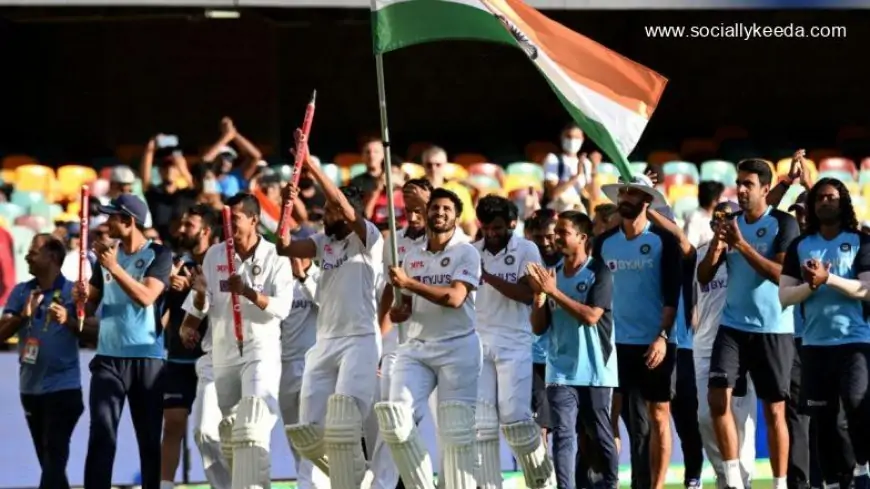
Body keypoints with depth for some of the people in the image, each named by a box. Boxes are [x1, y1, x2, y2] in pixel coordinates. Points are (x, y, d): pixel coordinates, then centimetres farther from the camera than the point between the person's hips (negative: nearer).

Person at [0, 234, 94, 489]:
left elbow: (94, 331, -9)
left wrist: (68, 321, -25)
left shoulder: (73, 291, -6)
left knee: (54, 459, -11)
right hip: (30, 388, 5)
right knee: (48, 461, 12)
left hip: (63, 387, -5)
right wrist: (23, 316, -17)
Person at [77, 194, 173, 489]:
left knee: (150, 437, 6)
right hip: (108, 358, 3)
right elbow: (91, 302, 16)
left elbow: (146, 296, -18)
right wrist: (83, 297, -7)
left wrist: (114, 267, -23)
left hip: (146, 358, -3)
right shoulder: (106, 254, 10)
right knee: (101, 433, -8)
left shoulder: (158, 255, -4)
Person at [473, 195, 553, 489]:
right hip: (479, 343, 3)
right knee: (481, 420, -3)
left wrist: (488, 276, -18)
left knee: (514, 415, -11)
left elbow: (527, 294, -12)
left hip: (514, 343, -3)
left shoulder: (526, 250, 0)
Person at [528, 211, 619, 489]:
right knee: (563, 434, -7)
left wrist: (554, 292, -16)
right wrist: (539, 294, -6)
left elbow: (591, 316, -17)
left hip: (594, 371, -4)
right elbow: (538, 327, 11)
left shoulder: (599, 273, -4)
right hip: (561, 371, 4)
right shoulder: (551, 274, 11)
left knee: (599, 435, 4)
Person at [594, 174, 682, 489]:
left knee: (658, 415, 1)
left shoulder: (663, 241, -3)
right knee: (608, 414, -3)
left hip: (654, 343, -3)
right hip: (615, 343, 3)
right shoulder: (604, 243, 8)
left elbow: (672, 294, -6)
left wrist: (663, 336, -16)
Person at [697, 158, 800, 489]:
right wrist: (715, 248, -10)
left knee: (774, 410, 0)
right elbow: (703, 278, 10)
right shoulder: (730, 223, 9)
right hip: (733, 327, 4)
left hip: (773, 329, -4)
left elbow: (782, 275, -19)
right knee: (718, 396, -10)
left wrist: (742, 245, -23)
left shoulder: (783, 225, -7)